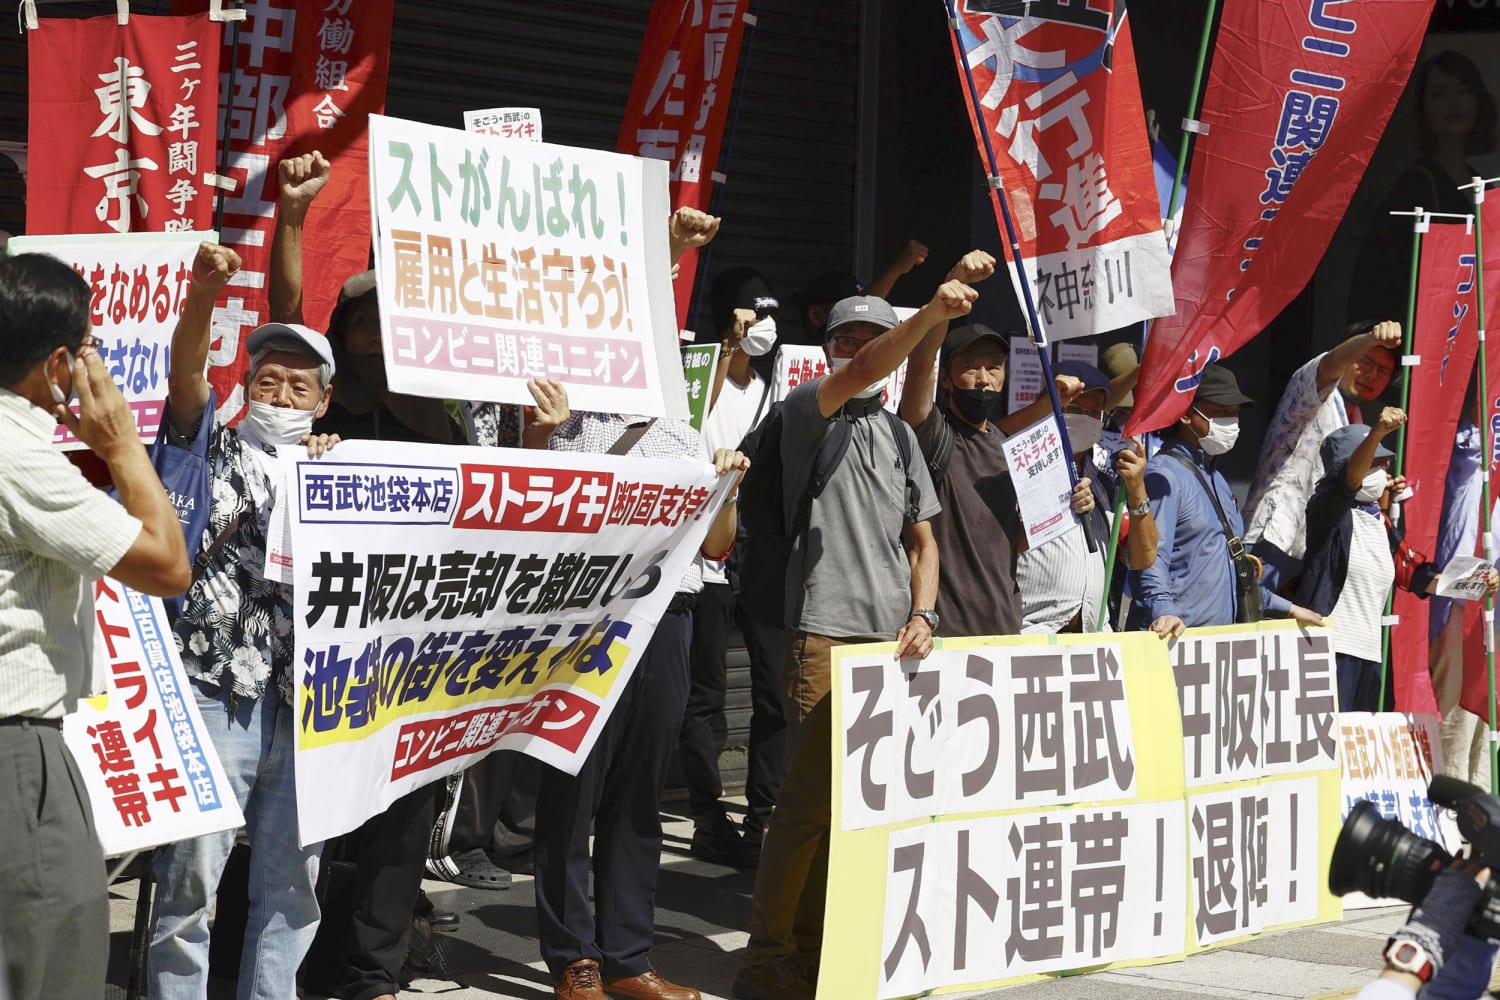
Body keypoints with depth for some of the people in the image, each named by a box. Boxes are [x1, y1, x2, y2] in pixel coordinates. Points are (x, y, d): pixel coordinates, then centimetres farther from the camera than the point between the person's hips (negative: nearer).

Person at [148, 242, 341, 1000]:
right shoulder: (217, 449, 8)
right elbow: (186, 377, -11)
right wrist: (201, 300, -28)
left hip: (305, 702, 4)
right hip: (219, 690, -4)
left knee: (292, 879, 9)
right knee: (191, 877, -5)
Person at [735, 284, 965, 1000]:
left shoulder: (900, 436, 20)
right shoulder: (806, 410, 2)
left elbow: (921, 539, 19)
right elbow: (862, 373, -19)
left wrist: (922, 615, 3)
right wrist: (931, 314, -30)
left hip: (889, 642, 6)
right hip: (824, 633, -6)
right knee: (811, 798, -10)